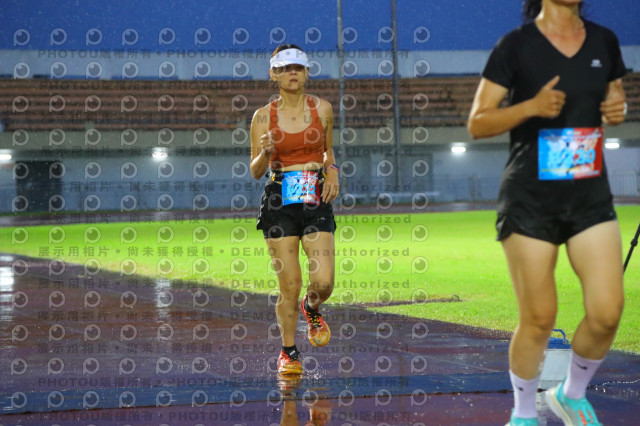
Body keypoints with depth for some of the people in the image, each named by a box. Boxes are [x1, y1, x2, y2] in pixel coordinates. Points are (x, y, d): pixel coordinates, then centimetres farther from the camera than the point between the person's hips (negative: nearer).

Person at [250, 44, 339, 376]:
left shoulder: (322, 109, 5)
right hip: (279, 201, -1)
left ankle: (311, 310, 27)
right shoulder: (264, 117, 0)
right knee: (289, 286, -4)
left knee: (323, 282, -10)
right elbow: (255, 172, 1)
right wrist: (265, 152, -20)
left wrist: (332, 171, 2)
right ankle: (288, 352, 16)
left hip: (316, 200, 1)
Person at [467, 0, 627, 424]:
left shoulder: (604, 41, 7)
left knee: (607, 313, -6)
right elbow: (477, 123, -7)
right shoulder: (516, 45, -7)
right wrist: (531, 106, -23)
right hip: (530, 199, -4)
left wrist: (619, 110, -2)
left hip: (591, 197, 4)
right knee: (539, 319, -2)